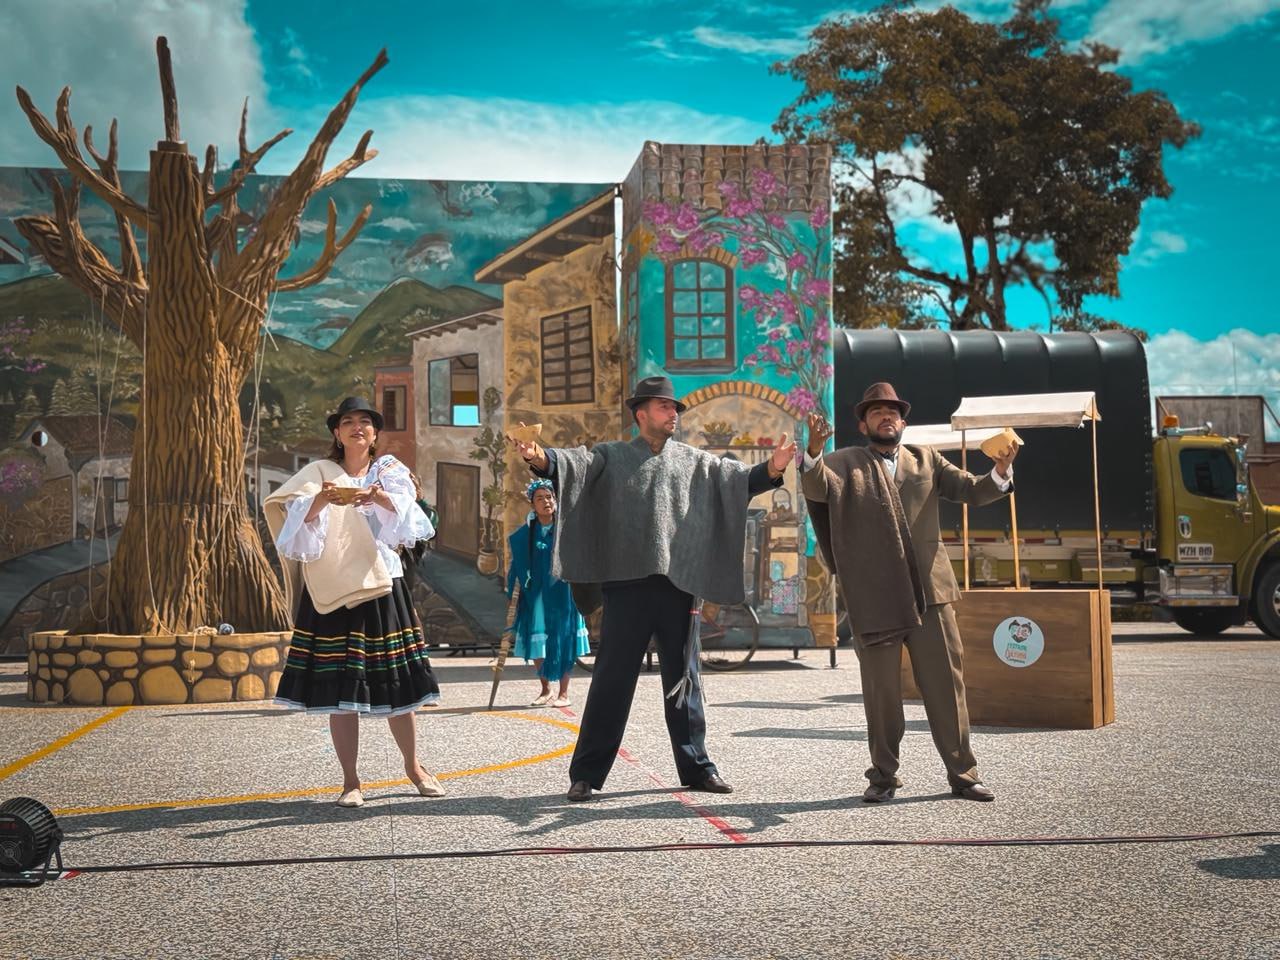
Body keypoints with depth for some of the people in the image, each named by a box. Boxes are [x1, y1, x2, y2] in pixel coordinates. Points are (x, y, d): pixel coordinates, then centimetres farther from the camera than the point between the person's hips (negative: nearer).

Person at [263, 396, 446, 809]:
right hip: (333, 591, -1)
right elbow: (296, 516, -11)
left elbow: (408, 516, -9)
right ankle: (350, 780, 7)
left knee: (397, 683, 4)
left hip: (382, 588, 1)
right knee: (340, 689, -3)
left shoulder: (391, 473, 10)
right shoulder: (319, 473, 6)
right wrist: (321, 499, -31)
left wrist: (384, 500, -29)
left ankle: (413, 766, 23)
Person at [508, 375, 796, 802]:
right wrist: (541, 458, -33)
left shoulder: (694, 462, 14)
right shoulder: (611, 457, 5)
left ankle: (696, 766, 21)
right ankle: (586, 773, 7)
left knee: (684, 678, 10)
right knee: (612, 678, -1)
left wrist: (771, 468, -14)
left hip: (678, 586, 3)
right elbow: (574, 463, -10)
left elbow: (738, 477, 7)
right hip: (626, 585, -3)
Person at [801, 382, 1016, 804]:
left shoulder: (926, 460, 15)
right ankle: (883, 776, 18)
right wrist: (814, 450, -33)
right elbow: (815, 487, -12)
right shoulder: (845, 464, 6)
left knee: (946, 685, 5)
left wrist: (1001, 470, -14)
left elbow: (972, 491, 8)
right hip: (874, 598, -2)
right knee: (881, 692, 5)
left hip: (929, 592, 2)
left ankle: (963, 773, 15)